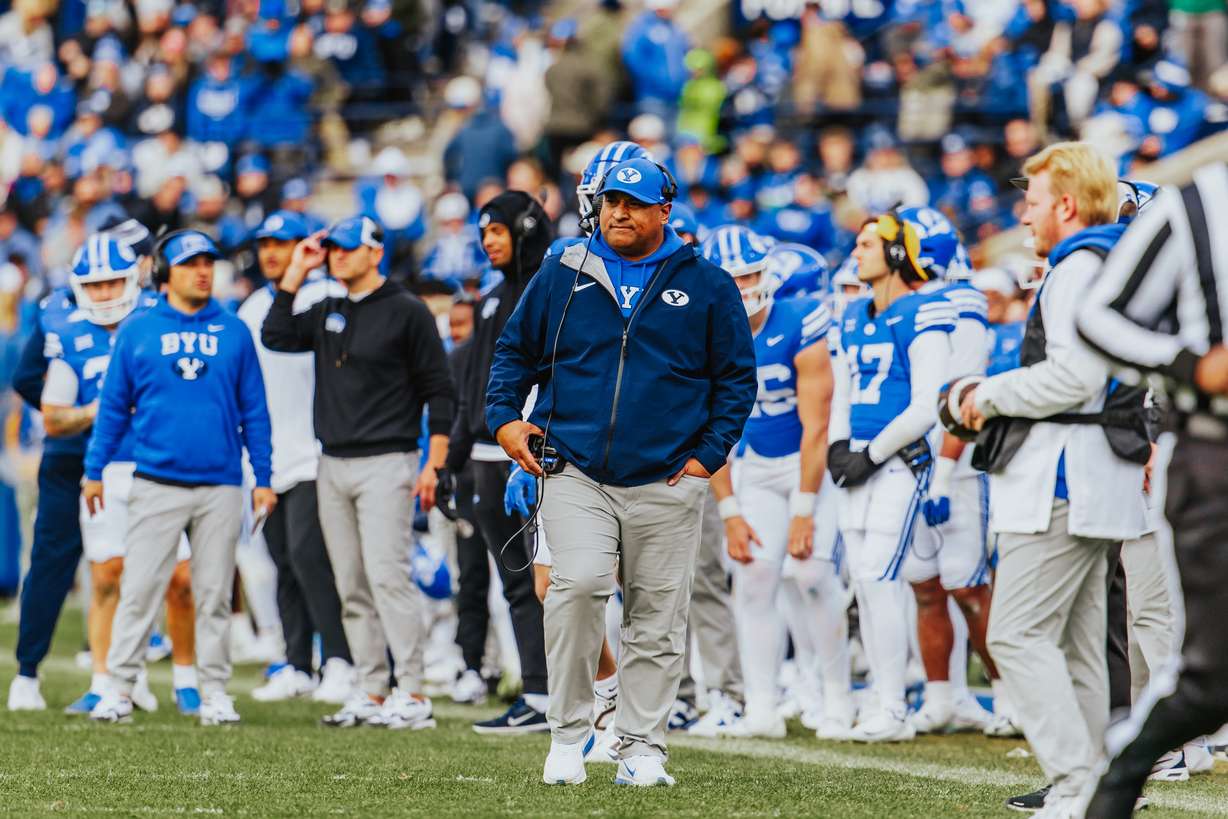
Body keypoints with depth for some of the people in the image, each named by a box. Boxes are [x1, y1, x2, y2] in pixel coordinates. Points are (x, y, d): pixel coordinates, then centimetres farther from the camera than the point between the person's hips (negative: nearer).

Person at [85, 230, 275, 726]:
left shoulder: (234, 333, 6)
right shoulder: (138, 332, 3)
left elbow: (254, 411, 8)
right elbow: (114, 406, 7)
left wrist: (263, 478, 4)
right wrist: (94, 472, 4)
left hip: (220, 487, 1)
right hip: (157, 484, -1)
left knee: (214, 594, 6)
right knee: (139, 590, -3)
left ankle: (215, 692, 11)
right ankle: (119, 689, 1)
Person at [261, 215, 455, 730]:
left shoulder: (406, 312, -3)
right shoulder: (327, 314, 16)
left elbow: (438, 390, -4)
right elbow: (276, 336, 5)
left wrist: (434, 465, -12)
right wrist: (297, 272, 6)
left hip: (385, 463, -7)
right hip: (332, 466, 7)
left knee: (386, 575, -14)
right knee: (352, 588, 5)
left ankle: (413, 696, -14)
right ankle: (371, 694, 8)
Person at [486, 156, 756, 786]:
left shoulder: (706, 287, 6)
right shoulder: (561, 278, 9)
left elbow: (736, 376, 10)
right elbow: (514, 351, 18)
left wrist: (709, 453, 0)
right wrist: (504, 418, 3)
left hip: (666, 482, 1)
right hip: (574, 474, 0)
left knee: (656, 618, 2)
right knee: (578, 585, -20)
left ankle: (642, 746, 11)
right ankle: (569, 733, -10)